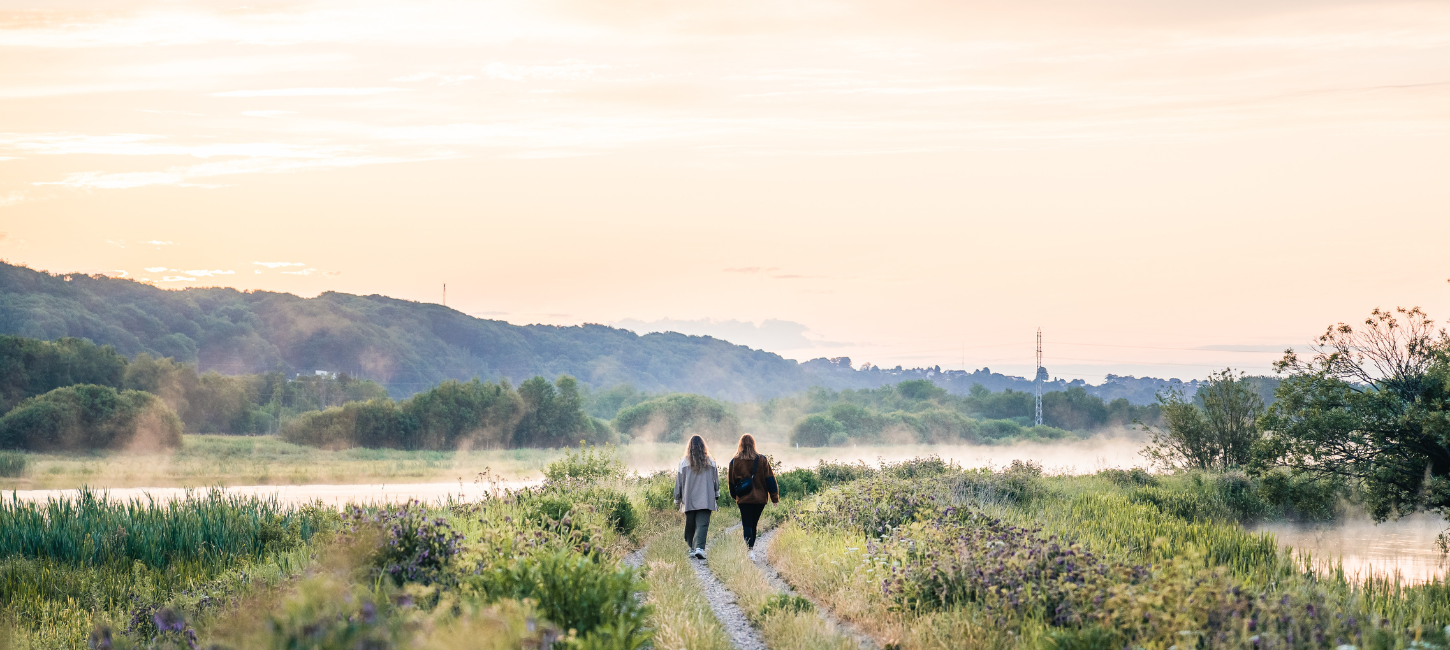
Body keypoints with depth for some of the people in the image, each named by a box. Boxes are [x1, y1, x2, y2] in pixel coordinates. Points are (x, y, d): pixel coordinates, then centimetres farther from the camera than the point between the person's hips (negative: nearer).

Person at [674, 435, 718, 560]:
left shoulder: (684, 463, -2)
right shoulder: (711, 462, 1)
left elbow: (679, 482, 2)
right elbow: (716, 481, 8)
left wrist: (677, 499, 12)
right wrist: (717, 497, 19)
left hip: (689, 501, 0)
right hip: (706, 500, 0)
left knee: (690, 525, 12)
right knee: (702, 524, -6)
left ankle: (691, 549, 19)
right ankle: (699, 548, -23)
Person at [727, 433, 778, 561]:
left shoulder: (735, 461, -2)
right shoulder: (762, 460, -1)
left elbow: (732, 482, 7)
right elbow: (770, 480, 0)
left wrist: (735, 495, 22)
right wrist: (775, 497, 3)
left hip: (744, 499, -1)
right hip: (760, 498, 1)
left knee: (747, 525, -3)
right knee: (753, 525, 15)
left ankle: (750, 550, -20)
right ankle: (751, 548, 20)